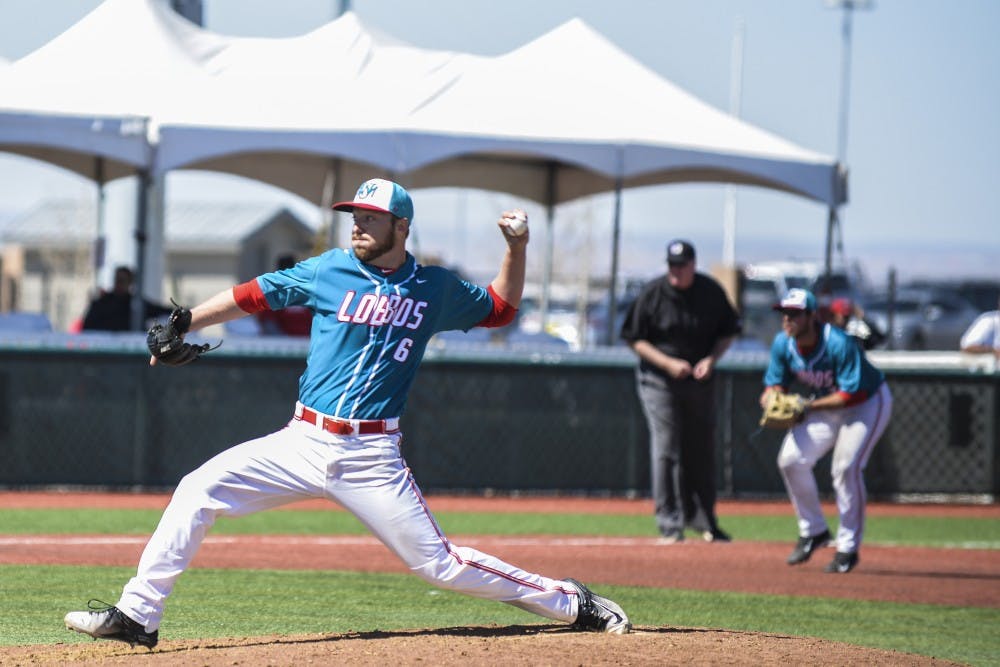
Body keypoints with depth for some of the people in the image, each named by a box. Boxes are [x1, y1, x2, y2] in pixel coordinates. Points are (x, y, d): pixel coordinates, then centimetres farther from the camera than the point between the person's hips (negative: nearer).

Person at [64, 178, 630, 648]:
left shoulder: (436, 289, 5)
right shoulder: (330, 271, 4)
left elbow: (501, 308, 20)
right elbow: (253, 295, 8)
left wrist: (517, 247, 6)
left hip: (371, 458, -2)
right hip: (302, 443, 2)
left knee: (439, 564, -6)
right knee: (199, 490, -12)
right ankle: (138, 615, -7)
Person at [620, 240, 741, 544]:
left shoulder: (712, 292, -2)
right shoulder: (651, 293, -9)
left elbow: (728, 332, 9)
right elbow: (635, 339, -5)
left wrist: (711, 359, -10)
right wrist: (668, 363, -17)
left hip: (701, 379, 3)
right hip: (659, 380, -3)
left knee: (702, 450, 8)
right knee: (666, 448, -9)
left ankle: (704, 521, 20)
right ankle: (669, 524, -6)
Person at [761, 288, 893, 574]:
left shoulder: (839, 344, -32)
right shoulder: (783, 343, -12)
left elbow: (850, 394, -32)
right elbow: (775, 384, 0)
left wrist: (809, 406, -35)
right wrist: (773, 399, -24)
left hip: (867, 403, -7)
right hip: (824, 404, 7)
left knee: (846, 467, -22)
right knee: (791, 459, -8)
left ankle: (848, 547, -7)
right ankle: (813, 531, 10)